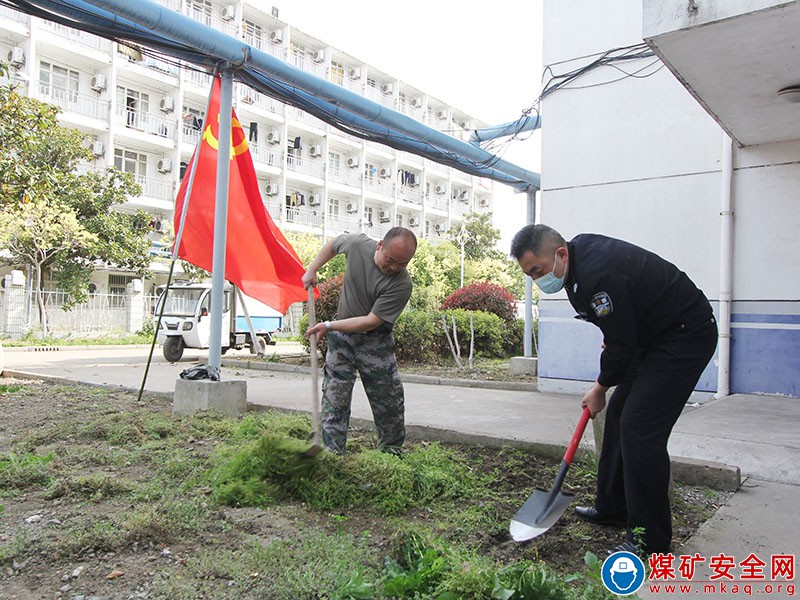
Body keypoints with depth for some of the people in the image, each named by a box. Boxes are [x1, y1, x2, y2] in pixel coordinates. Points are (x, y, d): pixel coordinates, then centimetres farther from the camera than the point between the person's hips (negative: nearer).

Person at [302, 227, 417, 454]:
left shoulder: (402, 284, -24)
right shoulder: (357, 244, -13)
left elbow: (372, 321, -23)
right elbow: (334, 243, 12)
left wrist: (329, 326, -20)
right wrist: (312, 269, 8)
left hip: (376, 342, -2)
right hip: (341, 336, 3)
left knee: (390, 403, 1)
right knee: (334, 398, 0)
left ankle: (391, 451, 22)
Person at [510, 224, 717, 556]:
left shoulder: (598, 275, -30)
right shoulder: (579, 249, 0)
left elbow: (621, 346, -21)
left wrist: (600, 388, -6)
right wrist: (609, 339, 14)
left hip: (686, 335, -10)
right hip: (654, 333, 11)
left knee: (640, 427, -15)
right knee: (618, 414, 13)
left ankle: (650, 538, -2)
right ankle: (612, 508, 27)